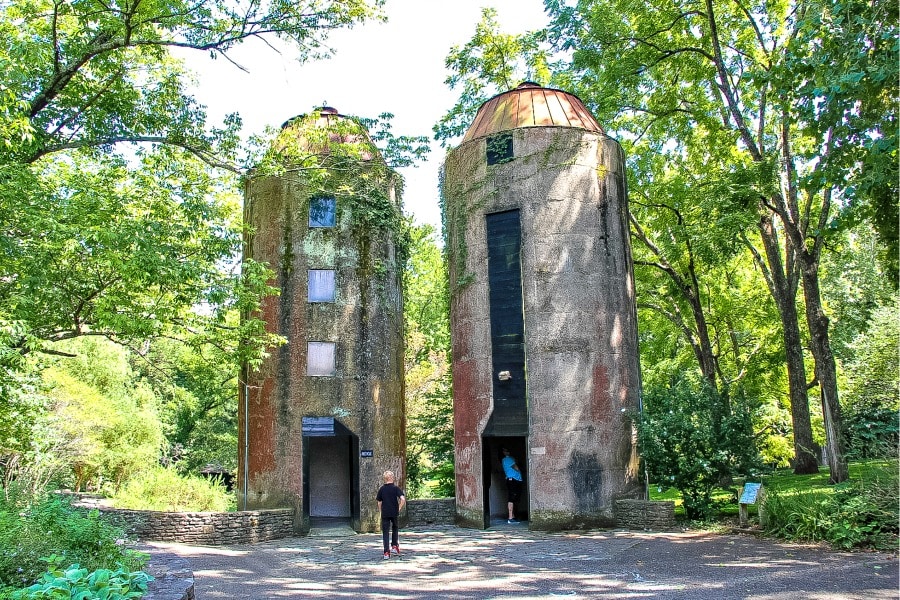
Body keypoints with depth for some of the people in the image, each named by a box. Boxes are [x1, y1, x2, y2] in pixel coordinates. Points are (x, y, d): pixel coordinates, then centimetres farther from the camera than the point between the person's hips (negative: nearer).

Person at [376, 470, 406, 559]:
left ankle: (386, 552, -1)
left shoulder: (381, 489, 3)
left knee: (385, 532, 4)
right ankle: (394, 546, 15)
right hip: (394, 513, -1)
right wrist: (399, 508, -3)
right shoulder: (395, 488, -4)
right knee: (395, 529, 22)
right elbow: (403, 499, -16)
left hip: (385, 514, 1)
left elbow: (379, 502, 6)